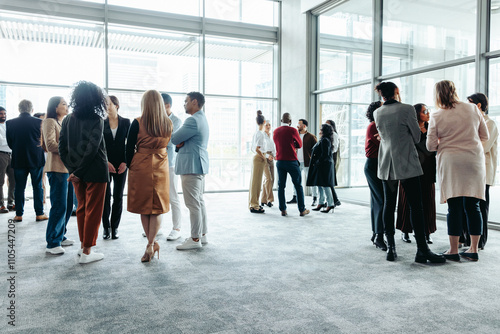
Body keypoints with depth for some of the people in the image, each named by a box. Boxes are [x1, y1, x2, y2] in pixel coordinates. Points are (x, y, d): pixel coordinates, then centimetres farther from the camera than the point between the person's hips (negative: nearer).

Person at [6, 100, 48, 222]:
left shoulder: (10, 123, -2)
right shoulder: (39, 122, -9)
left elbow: (10, 143, 5)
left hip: (18, 160, 2)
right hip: (36, 159, -2)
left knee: (19, 188, 9)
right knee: (38, 187, 5)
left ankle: (19, 214, 13)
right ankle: (39, 213, 8)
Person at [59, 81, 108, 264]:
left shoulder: (68, 119, 5)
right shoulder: (97, 119, -11)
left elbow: (62, 148, 2)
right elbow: (92, 148, -19)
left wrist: (73, 170, 1)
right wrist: (79, 172, -13)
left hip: (77, 173, 6)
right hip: (95, 172, -5)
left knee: (82, 208, 18)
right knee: (93, 210, 3)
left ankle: (83, 246, 27)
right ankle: (86, 252, 8)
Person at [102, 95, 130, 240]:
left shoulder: (126, 122, 4)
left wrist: (125, 162, -5)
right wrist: (105, 162, -7)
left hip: (121, 164, 0)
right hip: (105, 164, 0)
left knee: (118, 197, 4)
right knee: (106, 196, 1)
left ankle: (115, 227, 13)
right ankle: (106, 227, 12)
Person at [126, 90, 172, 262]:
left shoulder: (137, 123, -9)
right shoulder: (168, 124, 0)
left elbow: (129, 148, -4)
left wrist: (130, 166, 8)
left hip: (141, 167, -2)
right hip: (161, 168, 2)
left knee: (143, 205, 10)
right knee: (158, 206, 8)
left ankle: (152, 244, 16)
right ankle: (151, 245, 6)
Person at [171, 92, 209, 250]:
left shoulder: (193, 120, -17)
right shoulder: (202, 118, 18)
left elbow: (174, 138, -15)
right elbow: (180, 139, 18)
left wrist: (177, 142, 6)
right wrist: (180, 143, -3)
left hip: (191, 166, -11)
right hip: (200, 165, 11)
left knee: (193, 204, -6)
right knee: (200, 201, 14)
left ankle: (195, 239, 0)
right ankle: (202, 235, 22)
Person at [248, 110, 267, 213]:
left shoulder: (256, 133, 12)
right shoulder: (261, 134, -15)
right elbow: (257, 149, -23)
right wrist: (264, 157, -12)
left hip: (256, 158, 9)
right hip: (259, 159, -9)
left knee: (254, 181, 14)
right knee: (256, 182, -5)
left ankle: (252, 204, 23)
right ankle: (254, 206, 0)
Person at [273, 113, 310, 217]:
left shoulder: (275, 131, 6)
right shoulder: (292, 130, -9)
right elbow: (300, 145, 4)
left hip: (280, 161, 4)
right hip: (292, 161, -4)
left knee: (281, 186, 7)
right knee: (298, 186, 5)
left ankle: (283, 210, 6)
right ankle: (302, 210, 10)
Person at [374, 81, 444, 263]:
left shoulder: (377, 113, 5)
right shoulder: (407, 109, -9)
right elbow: (417, 137, 1)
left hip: (386, 165, 5)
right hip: (407, 163, -5)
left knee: (389, 205, 7)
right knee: (415, 206, -2)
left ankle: (391, 248, 9)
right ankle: (422, 250, 0)